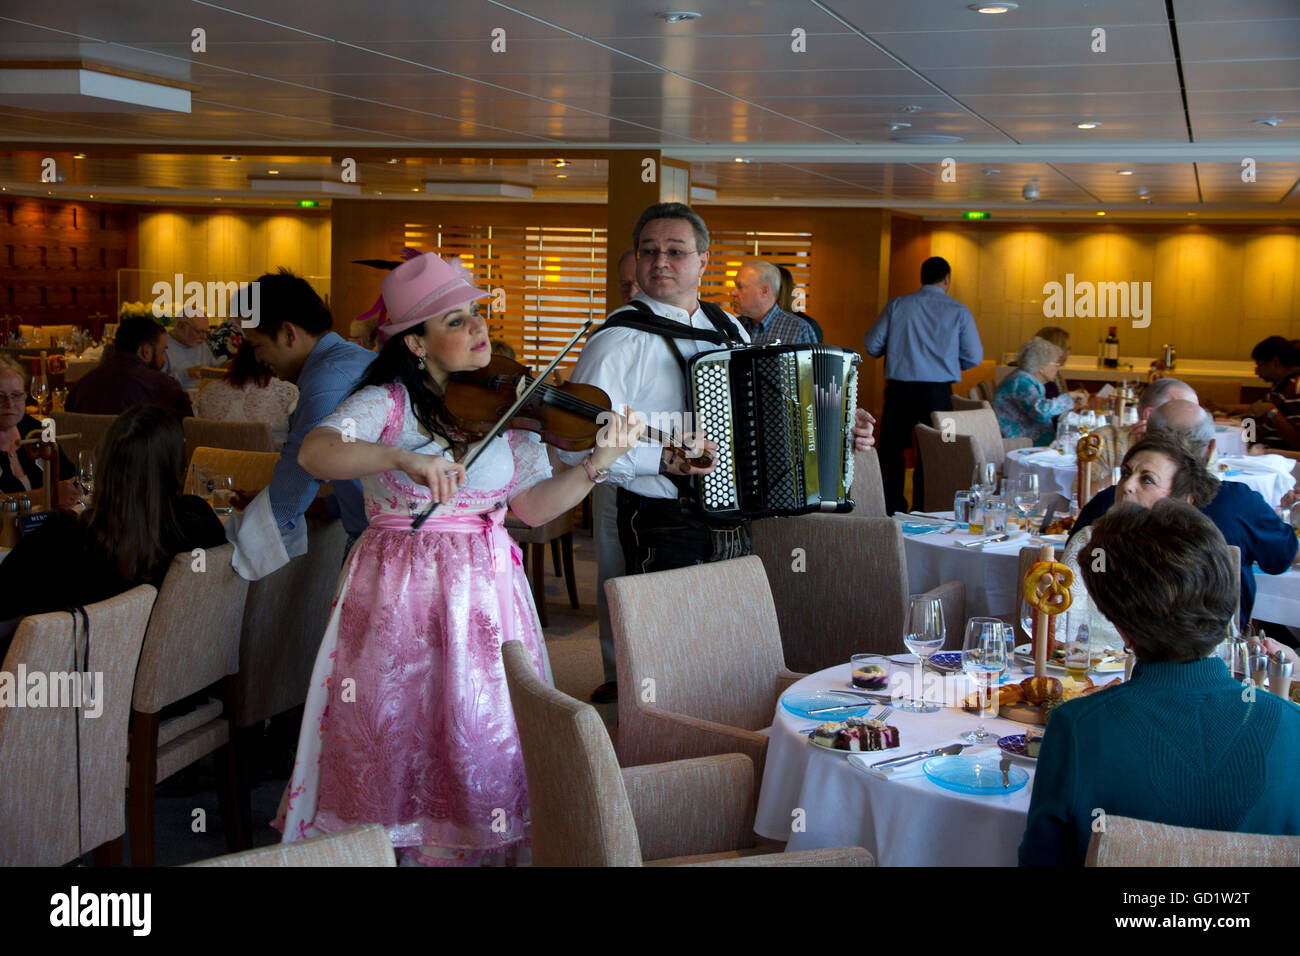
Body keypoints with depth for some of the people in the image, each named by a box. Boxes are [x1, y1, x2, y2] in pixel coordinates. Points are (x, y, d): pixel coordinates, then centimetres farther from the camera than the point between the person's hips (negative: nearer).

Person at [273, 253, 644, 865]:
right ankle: (393, 842, 23)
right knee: (394, 729, 2)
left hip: (485, 592, 3)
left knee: (482, 734, 2)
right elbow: (315, 453, -23)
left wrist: (597, 465, -13)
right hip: (398, 593, -2)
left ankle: (481, 846, 22)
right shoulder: (388, 403, -6)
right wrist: (405, 458, -36)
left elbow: (534, 506, 2)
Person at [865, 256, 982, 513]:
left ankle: (893, 510, 14)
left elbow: (872, 346, 0)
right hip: (938, 392, 0)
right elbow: (974, 357, 0)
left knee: (891, 449, 12)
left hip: (900, 389, 0)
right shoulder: (959, 311, -1)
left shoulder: (897, 305, 0)